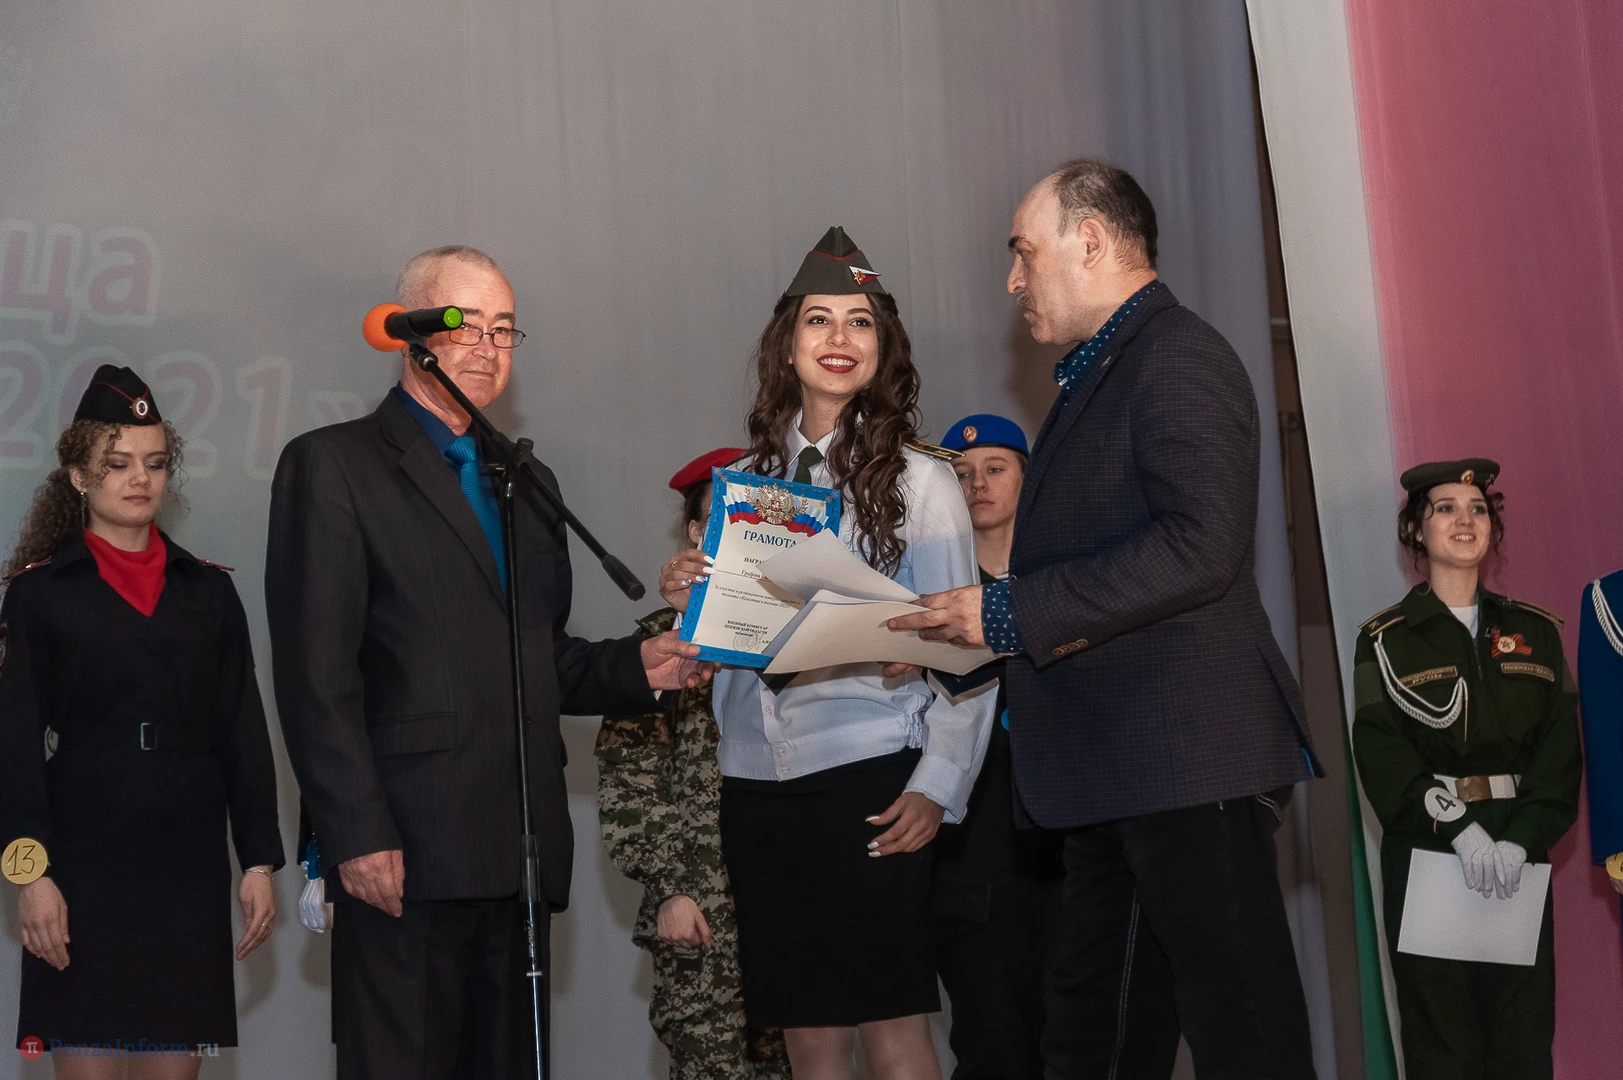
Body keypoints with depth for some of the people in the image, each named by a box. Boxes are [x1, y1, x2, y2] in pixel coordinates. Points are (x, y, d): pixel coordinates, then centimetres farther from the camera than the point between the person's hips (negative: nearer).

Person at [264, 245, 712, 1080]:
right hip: (405, 856, -6)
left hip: (515, 856, 7)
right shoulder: (332, 465, 1)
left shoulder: (524, 481, 23)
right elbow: (317, 674, -8)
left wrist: (639, 666, 4)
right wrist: (359, 837, -16)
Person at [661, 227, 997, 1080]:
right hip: (759, 782, 5)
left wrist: (937, 787, -13)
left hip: (869, 775, -4)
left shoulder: (918, 478, -1)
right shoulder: (745, 479, 12)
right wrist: (688, 599, -1)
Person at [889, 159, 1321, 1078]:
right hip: (1115, 775, 11)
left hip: (1187, 761, -11)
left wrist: (1011, 611, -19)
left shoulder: (1177, 358, -10)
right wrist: (964, 635, 15)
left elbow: (1201, 546, -23)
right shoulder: (1101, 378, 21)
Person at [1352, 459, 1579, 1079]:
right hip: (1427, 851, -2)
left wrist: (1522, 840, -11)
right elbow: (1381, 755, -6)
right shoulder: (1385, 641, 4)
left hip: (1519, 856, 2)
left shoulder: (1536, 632, 12)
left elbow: (1561, 752, 4)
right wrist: (1459, 828, -18)